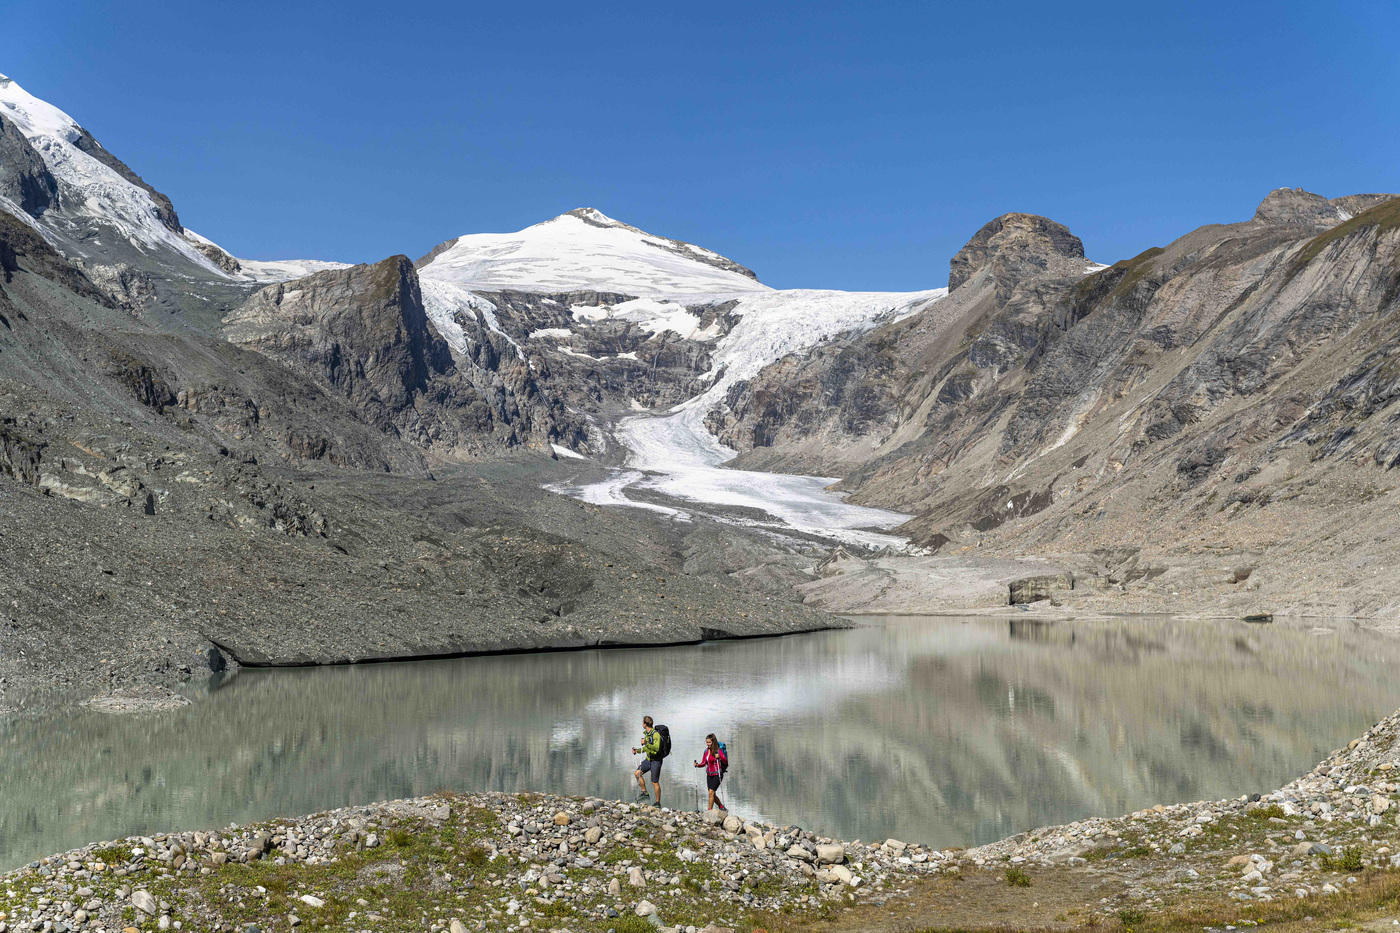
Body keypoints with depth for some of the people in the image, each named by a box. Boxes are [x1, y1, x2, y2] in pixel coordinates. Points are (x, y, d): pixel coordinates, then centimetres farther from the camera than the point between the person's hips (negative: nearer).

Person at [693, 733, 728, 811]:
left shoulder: (718, 750, -10)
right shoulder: (706, 751, 8)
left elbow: (726, 761, -18)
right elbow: (703, 763, 13)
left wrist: (719, 757, -36)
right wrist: (697, 765, -5)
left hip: (717, 774, -7)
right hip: (709, 775, 7)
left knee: (711, 792, -17)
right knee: (713, 794, 10)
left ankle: (709, 810, -14)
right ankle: (722, 807, 30)